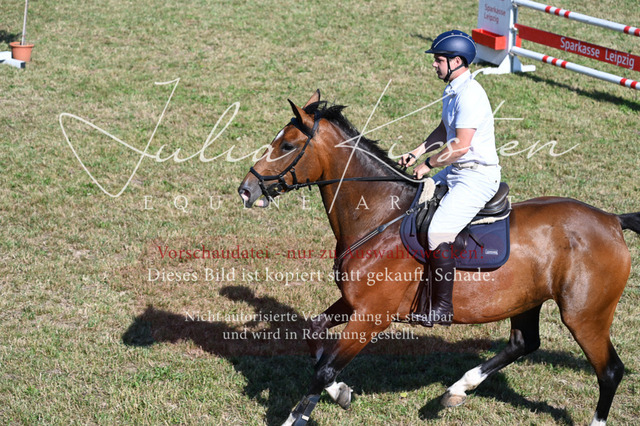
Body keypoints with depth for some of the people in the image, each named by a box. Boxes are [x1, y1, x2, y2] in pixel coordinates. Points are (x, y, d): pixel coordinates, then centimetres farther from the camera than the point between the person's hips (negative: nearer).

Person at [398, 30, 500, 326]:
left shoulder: (469, 95, -21)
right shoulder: (452, 90, 12)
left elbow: (461, 145, -25)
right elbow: (445, 129, 26)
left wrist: (429, 164, -14)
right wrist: (417, 152, 14)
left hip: (477, 177, -11)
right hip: (456, 172, 11)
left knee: (437, 234, -22)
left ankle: (443, 308, -13)